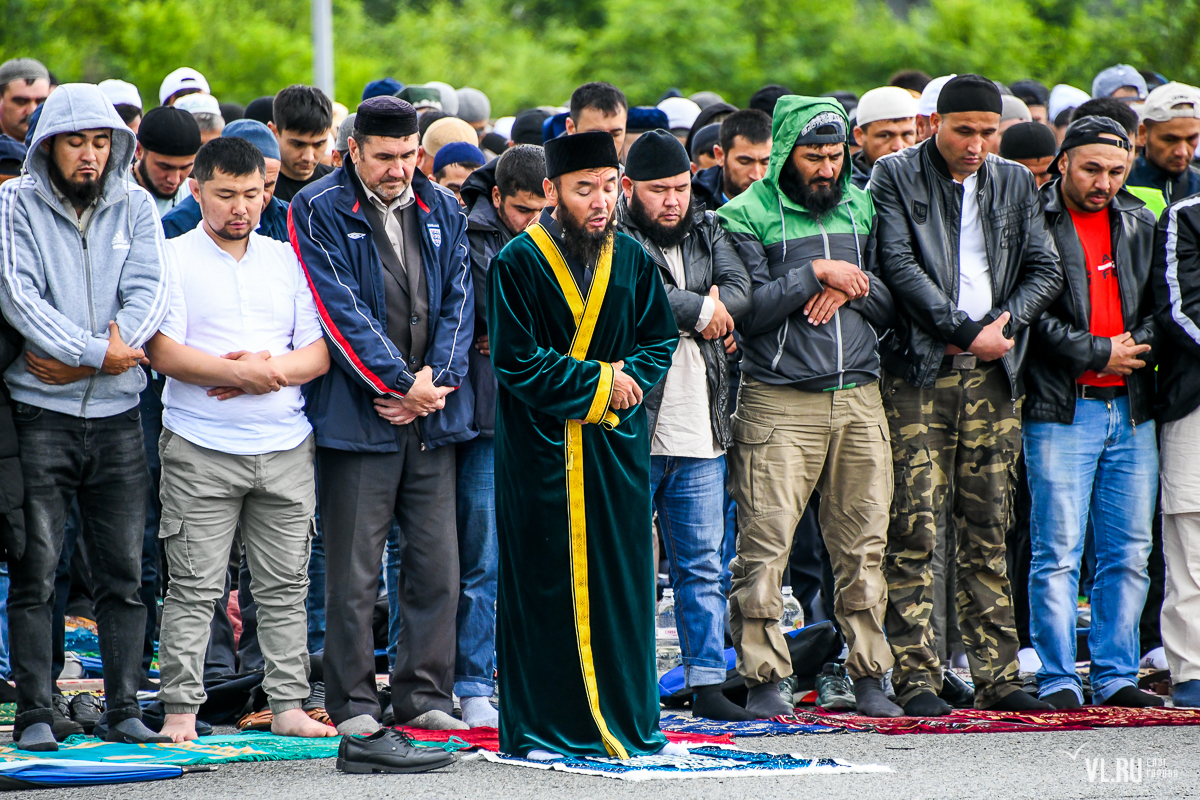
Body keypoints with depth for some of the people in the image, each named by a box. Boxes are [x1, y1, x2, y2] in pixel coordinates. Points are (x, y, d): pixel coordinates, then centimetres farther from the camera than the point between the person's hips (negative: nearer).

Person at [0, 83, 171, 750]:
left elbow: (151, 292, -4)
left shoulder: (134, 206, 8)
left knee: (125, 571, 4)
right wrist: (97, 351, -20)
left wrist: (80, 361, -17)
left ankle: (125, 708, 10)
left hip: (116, 414, 3)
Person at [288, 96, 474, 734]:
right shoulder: (319, 211, -4)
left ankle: (424, 694, 14)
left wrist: (434, 379, -7)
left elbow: (458, 300, 8)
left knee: (436, 563, 5)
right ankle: (353, 701, 5)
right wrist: (399, 383, -14)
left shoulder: (440, 210, 12)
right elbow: (342, 310, -10)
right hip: (358, 412, -5)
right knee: (353, 569, -2)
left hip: (433, 412, 5)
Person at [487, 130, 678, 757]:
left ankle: (624, 721, 14)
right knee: (544, 586, -1)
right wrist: (598, 381, -11)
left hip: (617, 446, 4)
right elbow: (516, 363, -12)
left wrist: (626, 380, -10)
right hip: (540, 452, -4)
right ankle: (541, 727, 6)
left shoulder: (631, 260, 7)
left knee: (621, 583, 5)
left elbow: (661, 343, 9)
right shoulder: (516, 265, -7)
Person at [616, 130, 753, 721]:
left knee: (703, 564, 7)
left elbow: (741, 293, 2)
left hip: (700, 433, 5)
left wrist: (707, 309, -13)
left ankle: (708, 683, 11)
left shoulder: (707, 234, 15)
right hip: (631, 429, -5)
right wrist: (700, 309, -11)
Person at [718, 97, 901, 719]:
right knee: (765, 544, -9)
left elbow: (893, 306, 13)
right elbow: (749, 308, -11)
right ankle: (764, 679, -3)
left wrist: (853, 288, -6)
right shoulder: (748, 214, 0)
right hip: (779, 402, -4)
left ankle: (869, 677, 10)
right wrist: (816, 273, -12)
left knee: (863, 544, 4)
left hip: (859, 394, 4)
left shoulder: (861, 207, 15)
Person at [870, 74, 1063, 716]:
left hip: (993, 375, 4)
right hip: (918, 371, -4)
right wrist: (964, 331, -11)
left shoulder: (1015, 184, 14)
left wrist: (1003, 324, -5)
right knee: (915, 527, -7)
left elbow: (1046, 271, 11)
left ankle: (996, 676, 8)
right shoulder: (897, 177, 1)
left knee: (987, 532, 6)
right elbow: (899, 265, -8)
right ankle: (916, 678, -6)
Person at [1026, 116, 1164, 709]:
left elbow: (1162, 302, 16)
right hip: (1062, 409, -5)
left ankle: (1116, 676, 13)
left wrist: (1138, 343, -4)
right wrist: (1096, 354, -10)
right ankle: (1058, 680, -1)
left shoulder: (1138, 225, 14)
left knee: (1129, 552, 6)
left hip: (1131, 409, 5)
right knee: (1058, 552, -6)